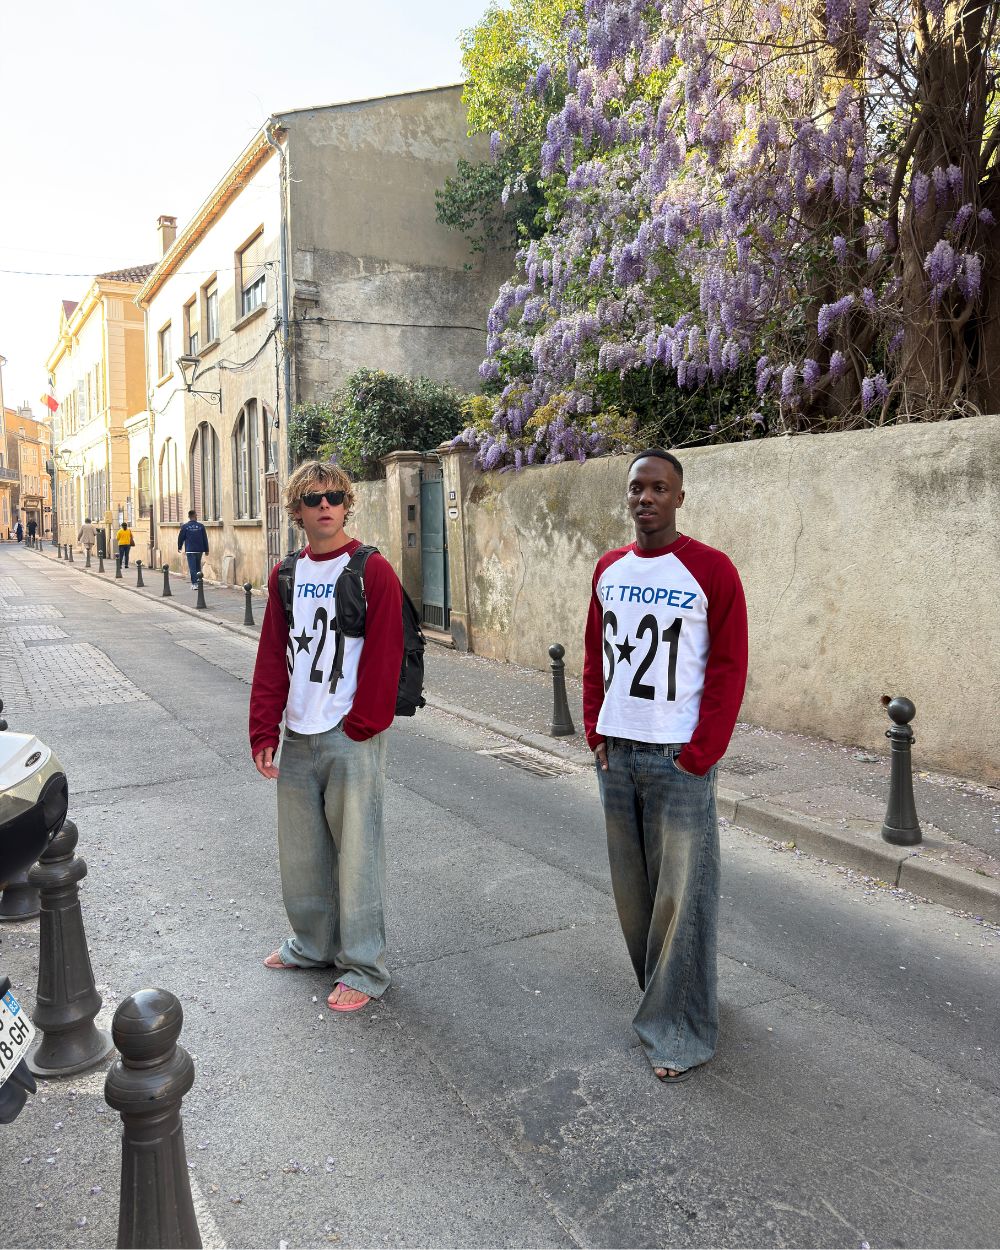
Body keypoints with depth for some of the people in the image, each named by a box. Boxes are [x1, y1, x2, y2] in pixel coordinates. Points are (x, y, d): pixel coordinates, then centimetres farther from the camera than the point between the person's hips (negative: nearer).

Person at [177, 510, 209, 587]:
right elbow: (205, 539, 3)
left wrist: (179, 547, 21)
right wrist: (206, 550, 10)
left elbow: (181, 537, 4)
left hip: (190, 550, -2)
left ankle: (195, 583, -12)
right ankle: (198, 582, 22)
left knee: (192, 567, -4)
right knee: (198, 567, 16)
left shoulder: (185, 526, -2)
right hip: (199, 550, 2)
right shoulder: (201, 526, 1)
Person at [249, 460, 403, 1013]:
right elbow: (272, 658, 8)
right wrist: (264, 732, 3)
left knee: (356, 853, 3)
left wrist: (360, 728, -13)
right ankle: (313, 944, 38)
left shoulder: (372, 571, -9)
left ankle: (364, 968, 18)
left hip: (351, 739, -6)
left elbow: (383, 657, -12)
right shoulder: (285, 575, 8)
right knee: (301, 851, 17)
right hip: (297, 738, 6)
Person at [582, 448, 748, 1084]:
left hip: (679, 760, -5)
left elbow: (729, 669, -9)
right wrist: (596, 733, 7)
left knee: (682, 895, 0)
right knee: (633, 888, 14)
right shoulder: (609, 569, 9)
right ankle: (662, 996, 34)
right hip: (616, 754, 6)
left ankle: (682, 1032, 15)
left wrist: (699, 757, -12)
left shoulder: (711, 570, -8)